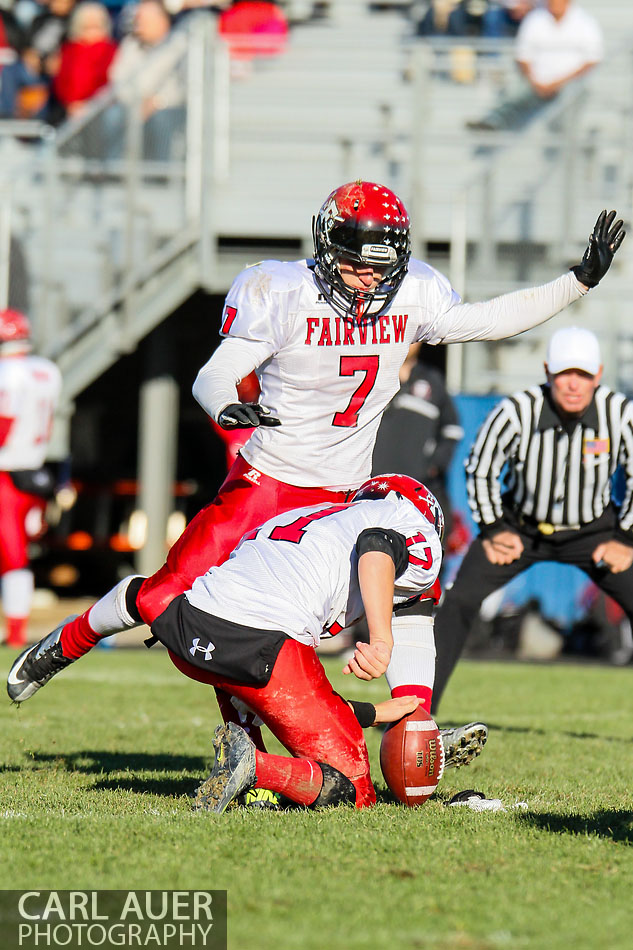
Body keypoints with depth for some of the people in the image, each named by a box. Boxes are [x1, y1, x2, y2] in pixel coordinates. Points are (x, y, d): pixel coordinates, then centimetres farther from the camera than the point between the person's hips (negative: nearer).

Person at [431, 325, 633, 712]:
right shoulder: (516, 412, -25)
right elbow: (480, 468, -7)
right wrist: (492, 531, -5)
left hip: (592, 531, 1)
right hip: (520, 527, 0)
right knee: (459, 603, -13)